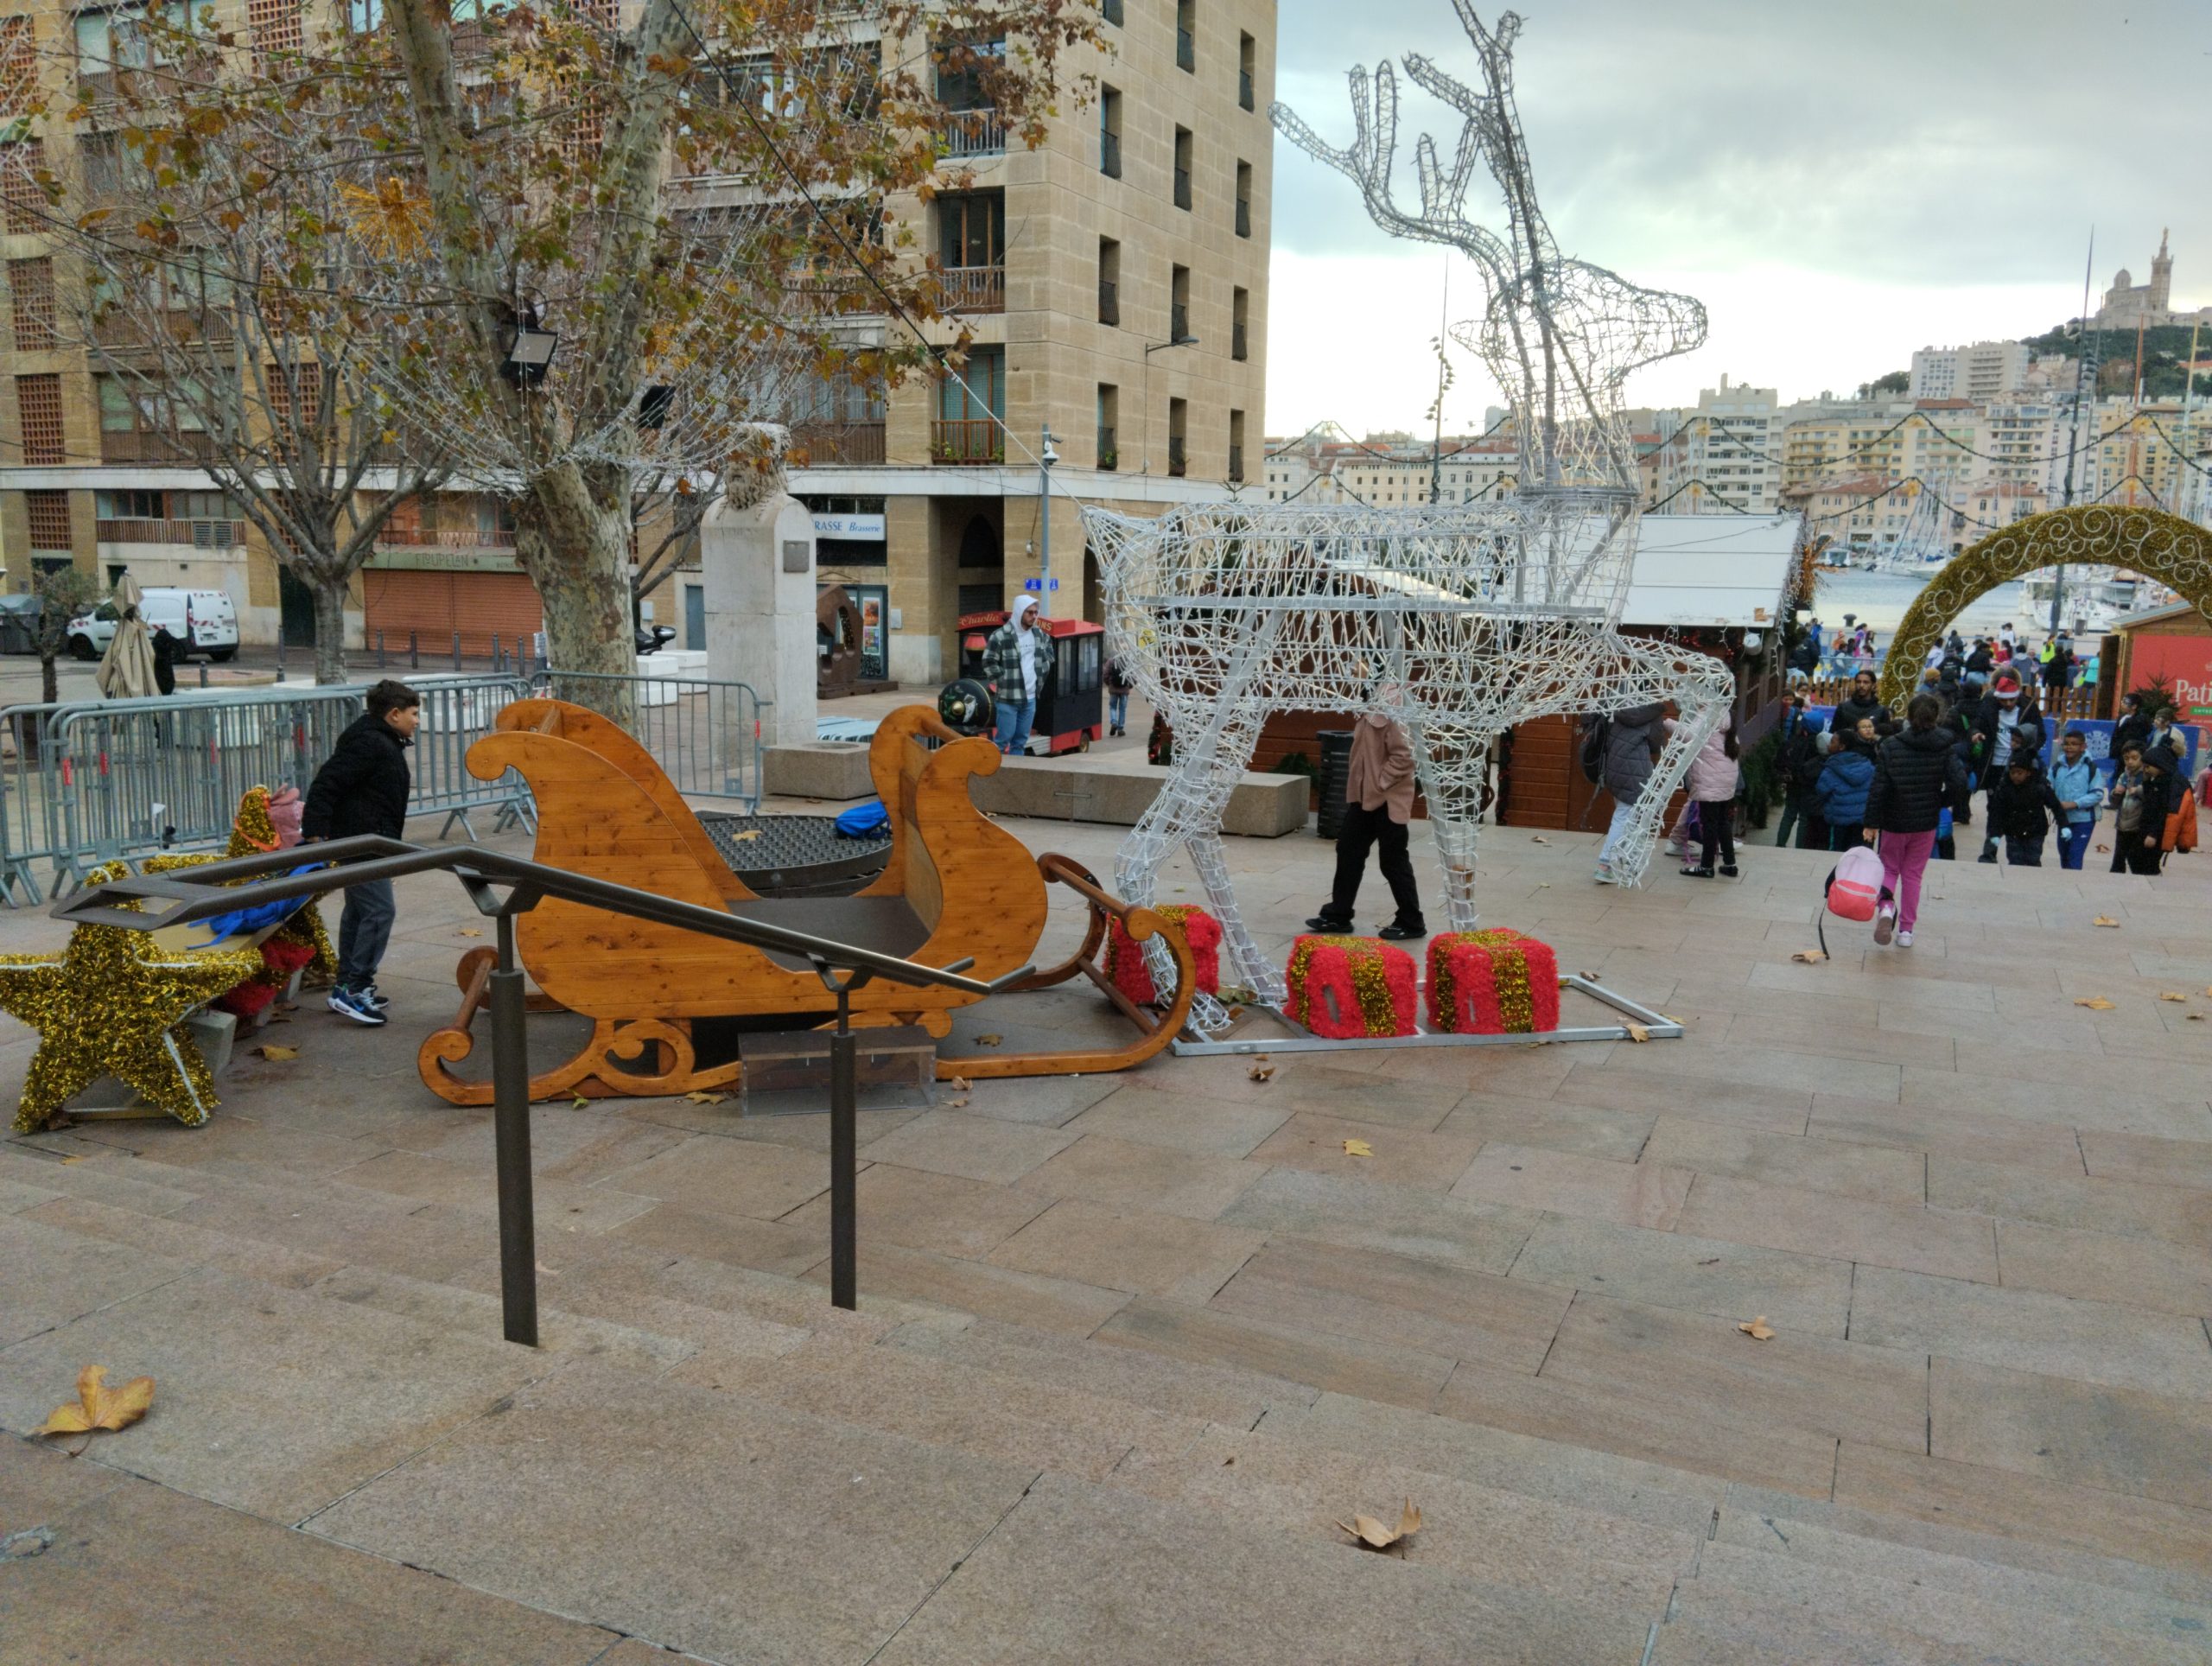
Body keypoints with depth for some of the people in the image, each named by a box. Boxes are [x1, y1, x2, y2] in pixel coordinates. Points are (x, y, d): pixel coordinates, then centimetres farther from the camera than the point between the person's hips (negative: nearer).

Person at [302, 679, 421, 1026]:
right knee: (379, 911, -13)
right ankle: (354, 988, -11)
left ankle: (347, 987, 22)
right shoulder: (368, 744, -18)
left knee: (358, 912, 15)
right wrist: (314, 832, -27)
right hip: (361, 841, -11)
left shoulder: (384, 743, 17)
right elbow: (326, 783, -23)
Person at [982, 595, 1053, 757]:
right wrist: (1003, 682, -10)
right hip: (1008, 699, -6)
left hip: (1030, 698, 6)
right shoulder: (1001, 636, -13)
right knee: (1004, 739, -6)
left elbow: (1048, 649, 28)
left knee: (1021, 740, 10)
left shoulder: (1039, 634, 9)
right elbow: (989, 662, -11)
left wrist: (1042, 675, 19)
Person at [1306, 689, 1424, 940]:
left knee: (1393, 862, 1)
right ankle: (1338, 915, 23)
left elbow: (1404, 756, -24)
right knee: (1348, 851, 13)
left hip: (1388, 799, -9)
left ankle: (1411, 923, 14)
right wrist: (1360, 785, 13)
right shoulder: (1371, 706, 9)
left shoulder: (1392, 706, -20)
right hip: (1364, 795, 9)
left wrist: (1380, 783, -18)